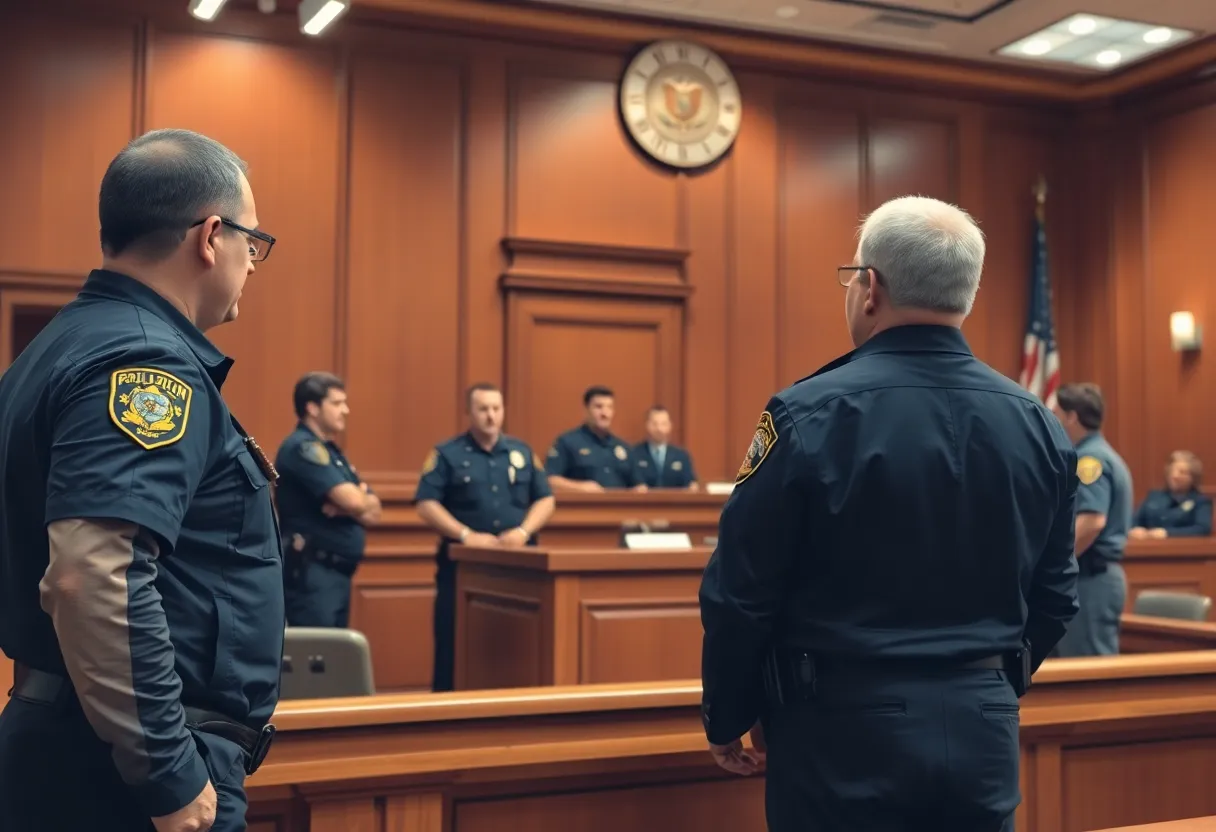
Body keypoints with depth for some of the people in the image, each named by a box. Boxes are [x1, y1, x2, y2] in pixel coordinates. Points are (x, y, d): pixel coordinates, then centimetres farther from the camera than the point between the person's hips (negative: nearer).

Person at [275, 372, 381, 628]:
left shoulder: (331, 451, 18)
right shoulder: (302, 448, -12)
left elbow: (372, 510, 11)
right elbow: (353, 500, -21)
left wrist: (345, 507, -11)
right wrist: (363, 497, 3)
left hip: (338, 571, 10)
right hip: (311, 573, -10)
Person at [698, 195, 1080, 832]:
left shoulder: (808, 415, -13)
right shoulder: (1039, 426, 1)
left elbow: (740, 592, -11)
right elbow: (1053, 597, 9)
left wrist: (728, 720, 3)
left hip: (844, 731, -4)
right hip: (984, 735, 5)